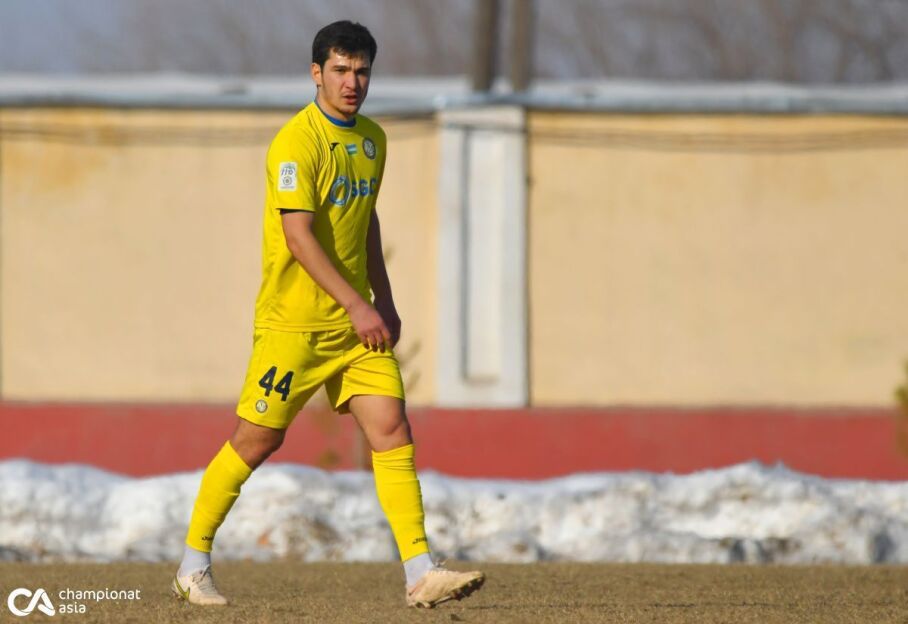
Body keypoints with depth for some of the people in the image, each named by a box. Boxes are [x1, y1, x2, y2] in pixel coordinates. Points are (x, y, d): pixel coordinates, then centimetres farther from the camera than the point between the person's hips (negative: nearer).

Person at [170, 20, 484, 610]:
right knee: (256, 442, 1)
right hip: (294, 321, -7)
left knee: (393, 431, -6)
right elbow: (298, 237, -21)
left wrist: (383, 299, 19)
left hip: (358, 319, 7)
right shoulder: (297, 142, -15)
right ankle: (194, 567, 15)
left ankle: (421, 572, -9)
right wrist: (356, 306, -24)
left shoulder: (373, 139, 11)